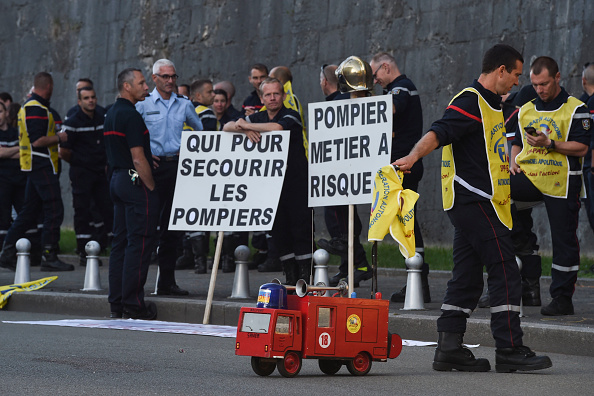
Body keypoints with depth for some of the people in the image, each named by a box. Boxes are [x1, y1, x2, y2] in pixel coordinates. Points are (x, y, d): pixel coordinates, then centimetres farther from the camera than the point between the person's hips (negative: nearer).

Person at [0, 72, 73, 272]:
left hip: (33, 166, 10)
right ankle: (49, 257, -8)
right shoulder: (37, 109, -16)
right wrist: (59, 138, -9)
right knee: (54, 211, -8)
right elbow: (38, 141, -22)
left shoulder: (27, 106, 17)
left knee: (29, 211, 12)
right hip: (43, 166, -10)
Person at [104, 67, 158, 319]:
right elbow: (138, 158, -19)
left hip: (117, 179, 10)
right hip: (136, 183, -10)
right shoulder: (131, 115, -15)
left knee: (120, 241, 10)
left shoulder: (111, 114, 16)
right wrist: (151, 187, -14)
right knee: (139, 242, -7)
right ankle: (133, 304, -7)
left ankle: (116, 303, 11)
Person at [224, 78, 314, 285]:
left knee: (301, 227, -7)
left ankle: (305, 275, -4)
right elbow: (226, 127, 8)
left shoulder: (291, 116, -5)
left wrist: (247, 125, -17)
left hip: (296, 180, -5)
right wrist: (244, 128, -14)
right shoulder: (258, 118, 12)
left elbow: (277, 127, -27)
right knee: (279, 230, 5)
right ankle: (291, 277, 10)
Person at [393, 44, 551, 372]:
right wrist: (414, 156, -42)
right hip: (475, 201, -11)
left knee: (467, 275, 8)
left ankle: (449, 348, 7)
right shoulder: (470, 101, -13)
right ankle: (509, 350, -9)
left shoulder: (489, 104, 20)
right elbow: (439, 132, -27)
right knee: (504, 271, -10)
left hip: (473, 203, 11)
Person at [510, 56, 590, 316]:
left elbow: (581, 148, -8)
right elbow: (518, 143, 25)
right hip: (529, 176, 4)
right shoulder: (526, 110, 16)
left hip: (561, 183, -4)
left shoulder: (575, 109, 0)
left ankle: (562, 298, 6)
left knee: (564, 241, -2)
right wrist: (513, 164, 4)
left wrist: (549, 143, -19)